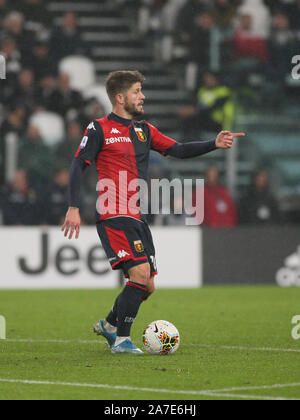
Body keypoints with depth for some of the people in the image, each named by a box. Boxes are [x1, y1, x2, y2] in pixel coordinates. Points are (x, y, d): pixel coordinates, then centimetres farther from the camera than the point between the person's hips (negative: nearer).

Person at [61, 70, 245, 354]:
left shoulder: (143, 130, 17)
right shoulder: (99, 129, -3)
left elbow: (177, 150, 12)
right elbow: (78, 165, -4)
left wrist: (214, 145, -1)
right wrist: (73, 208, -12)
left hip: (137, 218, 8)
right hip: (114, 216, -8)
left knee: (147, 286, 7)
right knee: (141, 274, -19)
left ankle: (109, 325, 30)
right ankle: (121, 340, -9)